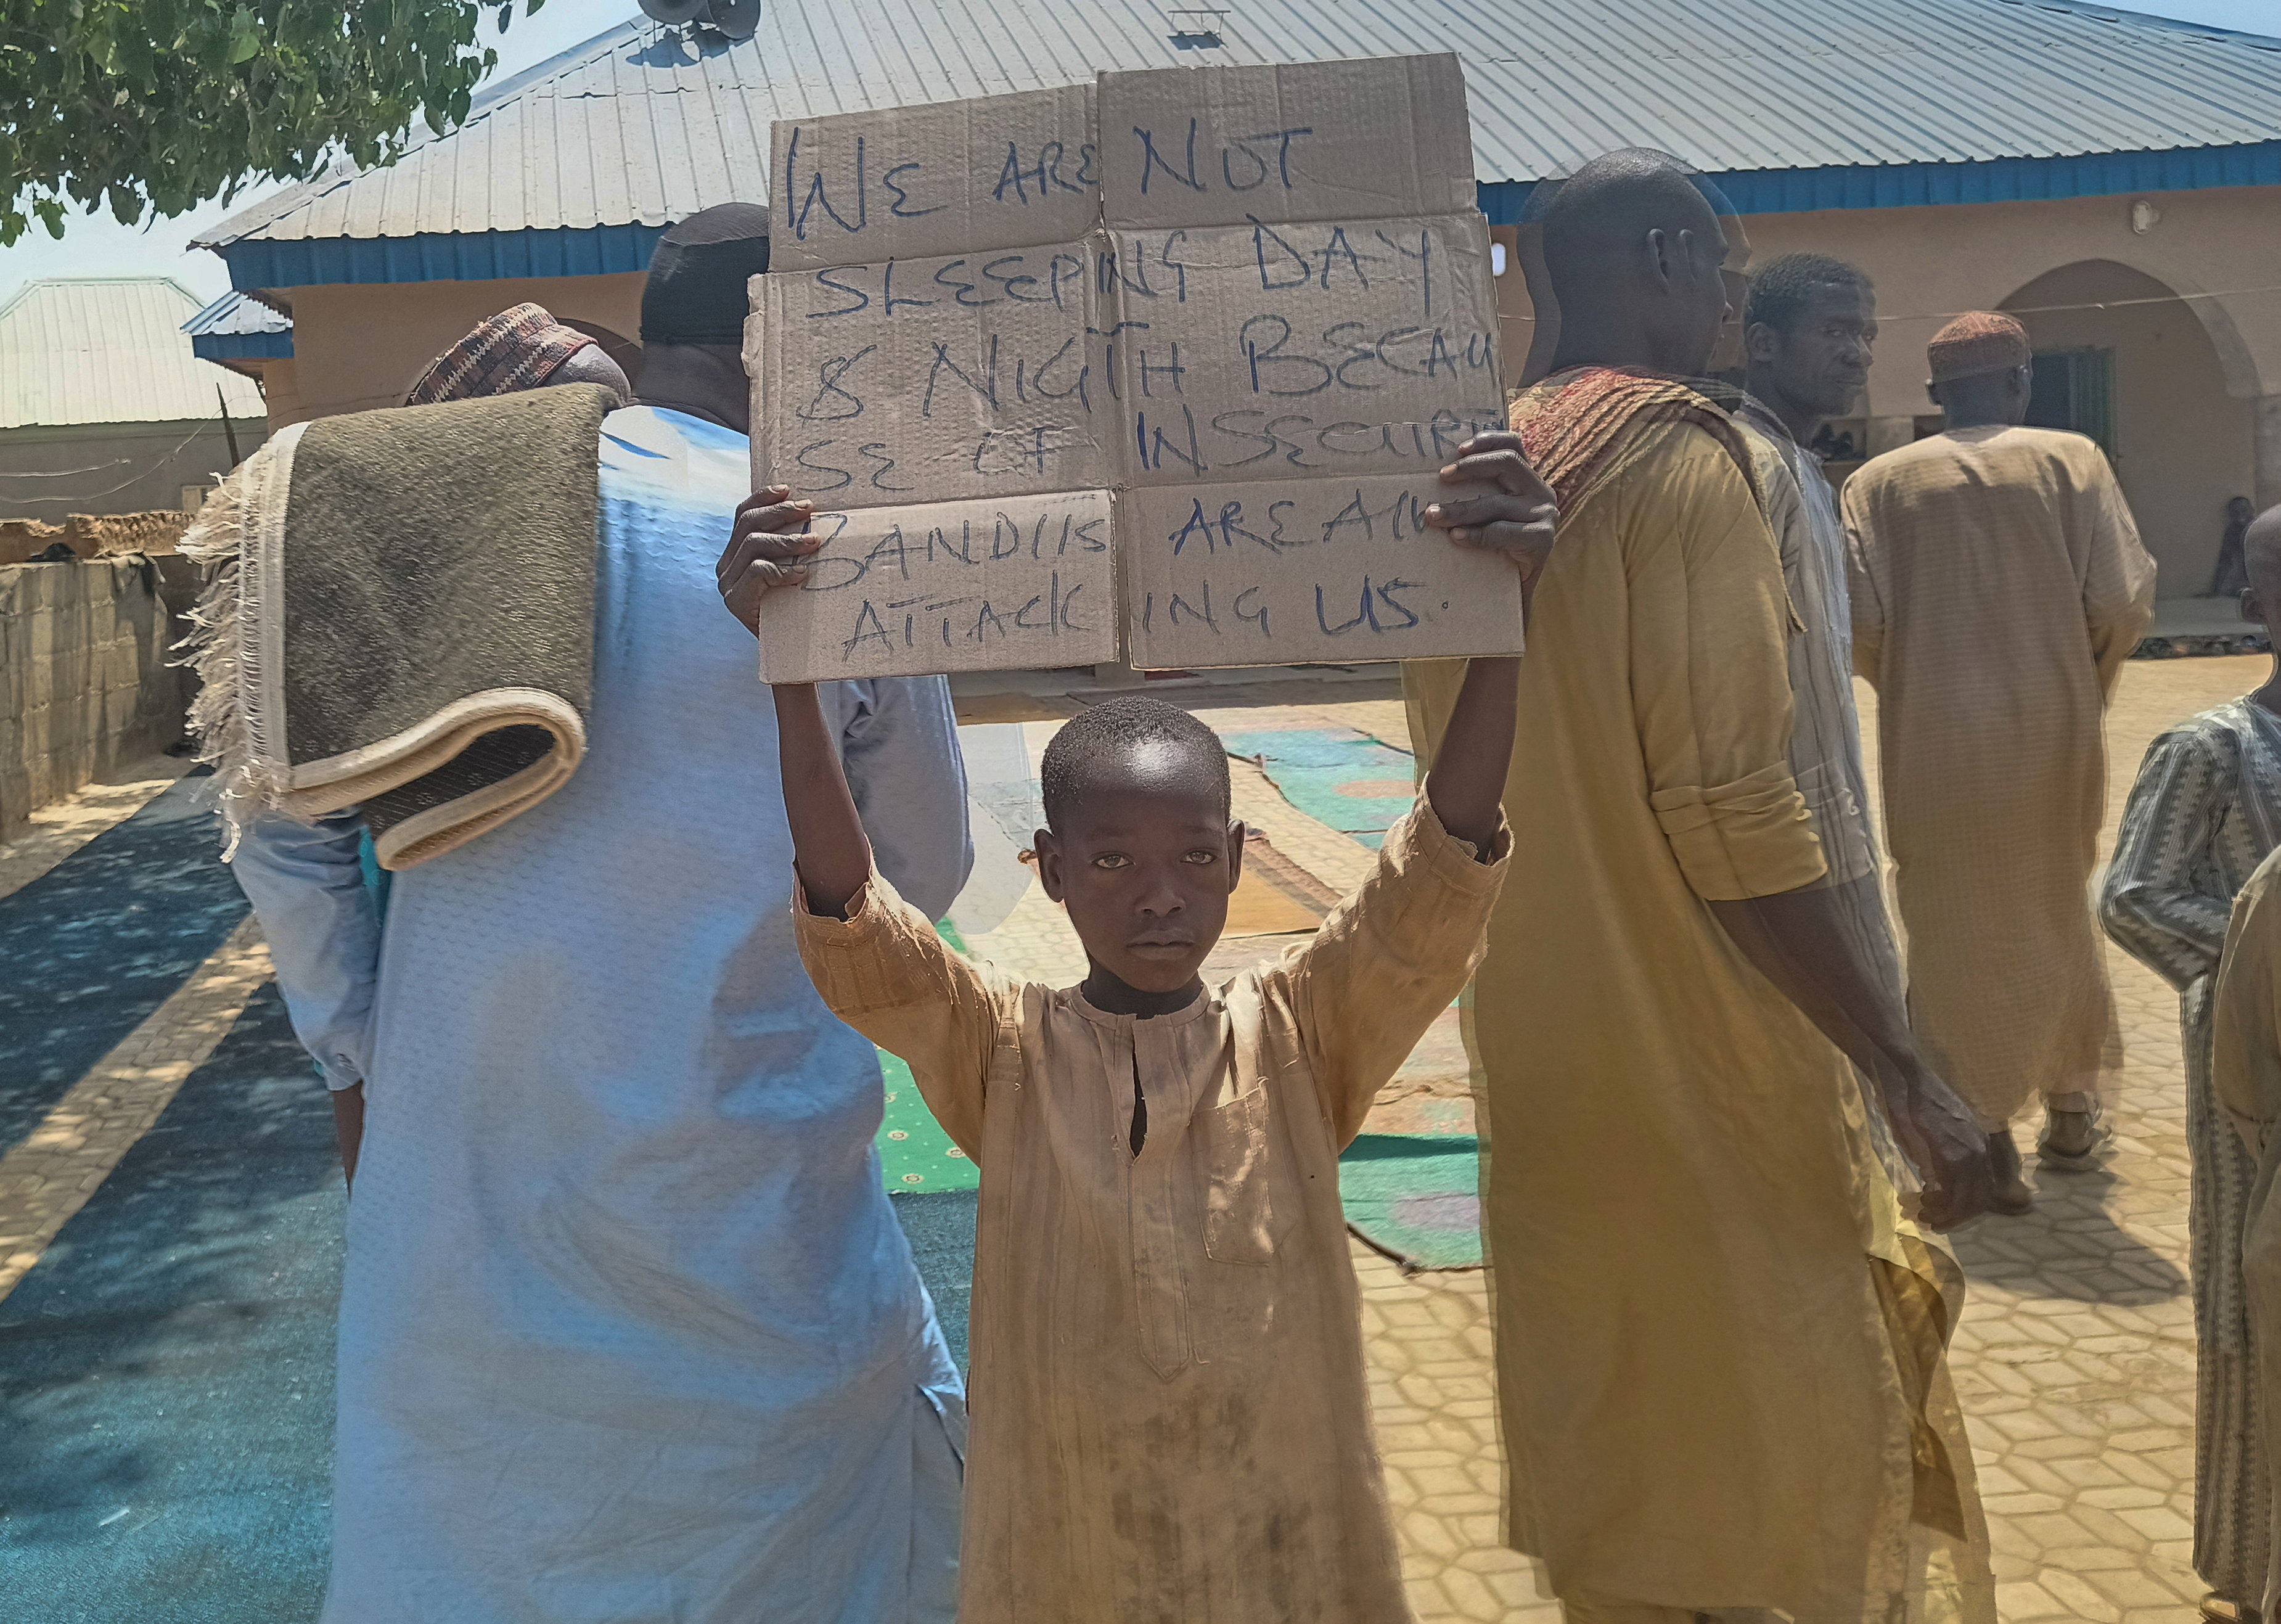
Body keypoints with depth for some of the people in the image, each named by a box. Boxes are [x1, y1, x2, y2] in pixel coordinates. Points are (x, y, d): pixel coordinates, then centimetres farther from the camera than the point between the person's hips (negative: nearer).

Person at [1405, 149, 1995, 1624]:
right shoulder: (1682, 457, -16)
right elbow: (1730, 811, -22)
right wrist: (1906, 1068, -17)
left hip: (1549, 1057, 8)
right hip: (1705, 1062, -8)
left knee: (1612, 1436, 19)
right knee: (1782, 1445, 6)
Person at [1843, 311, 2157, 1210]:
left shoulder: (1880, 482, -1)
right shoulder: (2070, 460, -2)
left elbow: (1858, 620, -9)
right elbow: (2123, 599, -9)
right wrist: (2090, 681, 10)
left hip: (1932, 742, -1)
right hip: (2052, 734, 1)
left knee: (1954, 931, 7)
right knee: (2057, 911, 19)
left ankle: (1981, 1133, 2)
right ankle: (2070, 1107, 33)